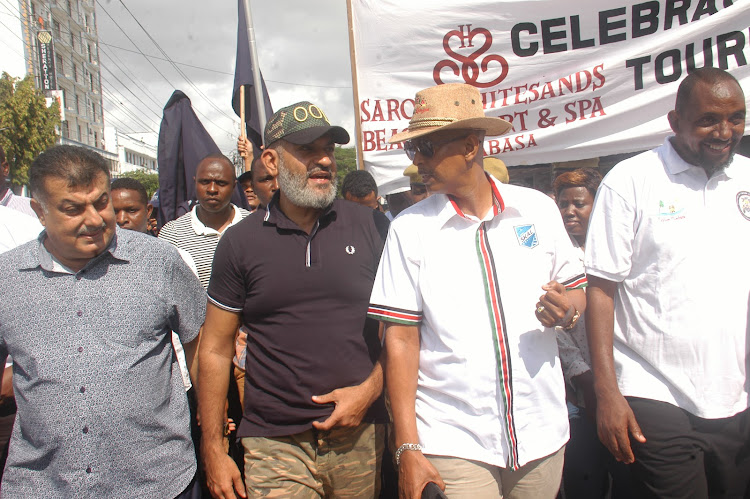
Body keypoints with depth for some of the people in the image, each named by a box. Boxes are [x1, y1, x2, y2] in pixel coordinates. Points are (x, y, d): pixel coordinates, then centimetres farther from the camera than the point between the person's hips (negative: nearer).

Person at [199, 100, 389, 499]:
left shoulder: (372, 227, 0)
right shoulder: (241, 242, 0)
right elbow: (215, 349, 3)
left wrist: (370, 389, -9)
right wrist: (212, 450, 2)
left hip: (360, 436, 1)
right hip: (275, 445, 0)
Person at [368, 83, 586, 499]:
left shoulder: (538, 208, 1)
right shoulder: (409, 228, -4)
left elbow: (577, 291, 12)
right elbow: (400, 340, -6)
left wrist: (567, 309, -12)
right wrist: (407, 449, -8)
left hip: (541, 431, 3)